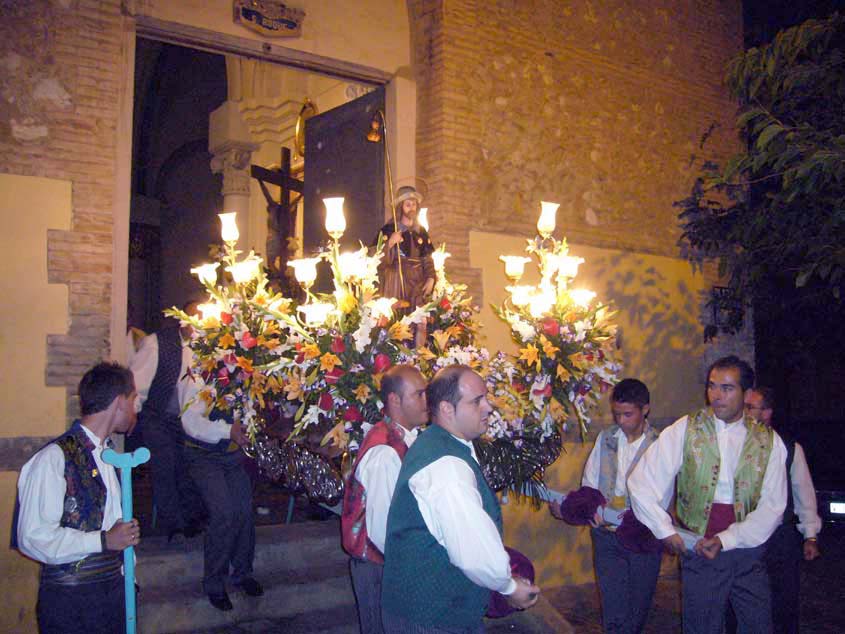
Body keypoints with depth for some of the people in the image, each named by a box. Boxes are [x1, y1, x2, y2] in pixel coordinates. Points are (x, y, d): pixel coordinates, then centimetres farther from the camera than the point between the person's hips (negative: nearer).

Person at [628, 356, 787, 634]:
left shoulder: (769, 441, 1)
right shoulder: (684, 431, -4)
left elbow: (772, 506, -3)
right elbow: (641, 483, -5)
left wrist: (725, 540, -12)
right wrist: (666, 532, -8)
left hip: (747, 548, 2)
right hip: (698, 550, -1)